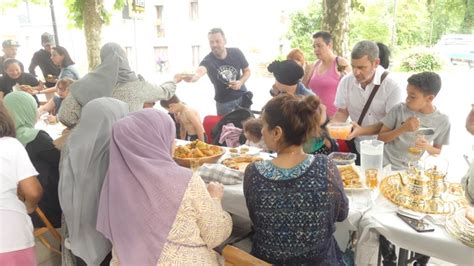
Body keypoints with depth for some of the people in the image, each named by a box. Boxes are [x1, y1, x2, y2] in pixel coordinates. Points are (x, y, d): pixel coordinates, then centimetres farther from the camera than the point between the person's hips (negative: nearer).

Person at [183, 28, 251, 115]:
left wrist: (241, 82, -20)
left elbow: (247, 71, 1)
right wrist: (192, 76, -72)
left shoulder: (236, 53, -14)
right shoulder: (208, 60, -24)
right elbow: (200, 71, -48)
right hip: (223, 102, -2)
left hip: (242, 96, 2)